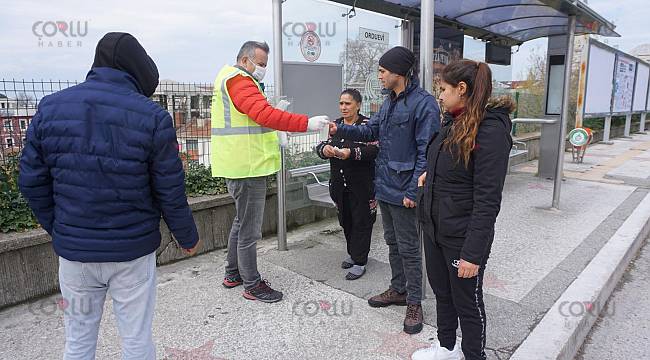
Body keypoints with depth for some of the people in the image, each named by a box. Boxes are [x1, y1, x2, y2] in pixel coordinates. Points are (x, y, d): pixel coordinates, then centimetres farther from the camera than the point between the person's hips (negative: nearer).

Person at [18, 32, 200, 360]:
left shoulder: (50, 108, -1)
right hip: (132, 251, -3)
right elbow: (170, 193, -10)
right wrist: (188, 237, 6)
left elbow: (32, 182, 3)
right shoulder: (153, 117, -12)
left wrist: (59, 230, 17)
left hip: (73, 250, 4)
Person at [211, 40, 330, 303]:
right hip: (247, 168, -11)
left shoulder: (230, 79, 22)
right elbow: (264, 114, -28)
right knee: (250, 229, -1)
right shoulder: (239, 81, -13)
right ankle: (252, 285, 12)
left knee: (241, 220, 21)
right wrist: (307, 123, -31)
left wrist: (272, 142, 11)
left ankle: (233, 274, 34)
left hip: (241, 165, 11)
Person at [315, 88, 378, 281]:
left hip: (361, 185, -6)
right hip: (339, 184, 6)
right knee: (345, 221, 15)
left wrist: (351, 153, -31)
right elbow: (320, 146, 6)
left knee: (361, 222, 2)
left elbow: (374, 150, -19)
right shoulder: (335, 125, 12)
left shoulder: (367, 125, -7)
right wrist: (324, 149, -18)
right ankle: (353, 253, 33)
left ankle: (359, 262, 12)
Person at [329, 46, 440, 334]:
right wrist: (340, 130, 2)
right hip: (384, 185, 9)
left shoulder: (424, 104, -16)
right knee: (392, 242, 19)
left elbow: (426, 153, -19)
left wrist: (413, 191, -21)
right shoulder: (389, 102, 12)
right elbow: (370, 131, 17)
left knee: (408, 247, 3)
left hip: (403, 190, -8)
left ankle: (414, 302, 19)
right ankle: (398, 290, 35)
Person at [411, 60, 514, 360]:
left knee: (467, 302, 10)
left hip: (462, 235, -8)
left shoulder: (491, 129, -19)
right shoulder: (452, 123, 6)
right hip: (433, 227, 8)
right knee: (441, 292, 22)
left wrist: (473, 252, -22)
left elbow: (487, 199, -22)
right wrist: (430, 176, 6)